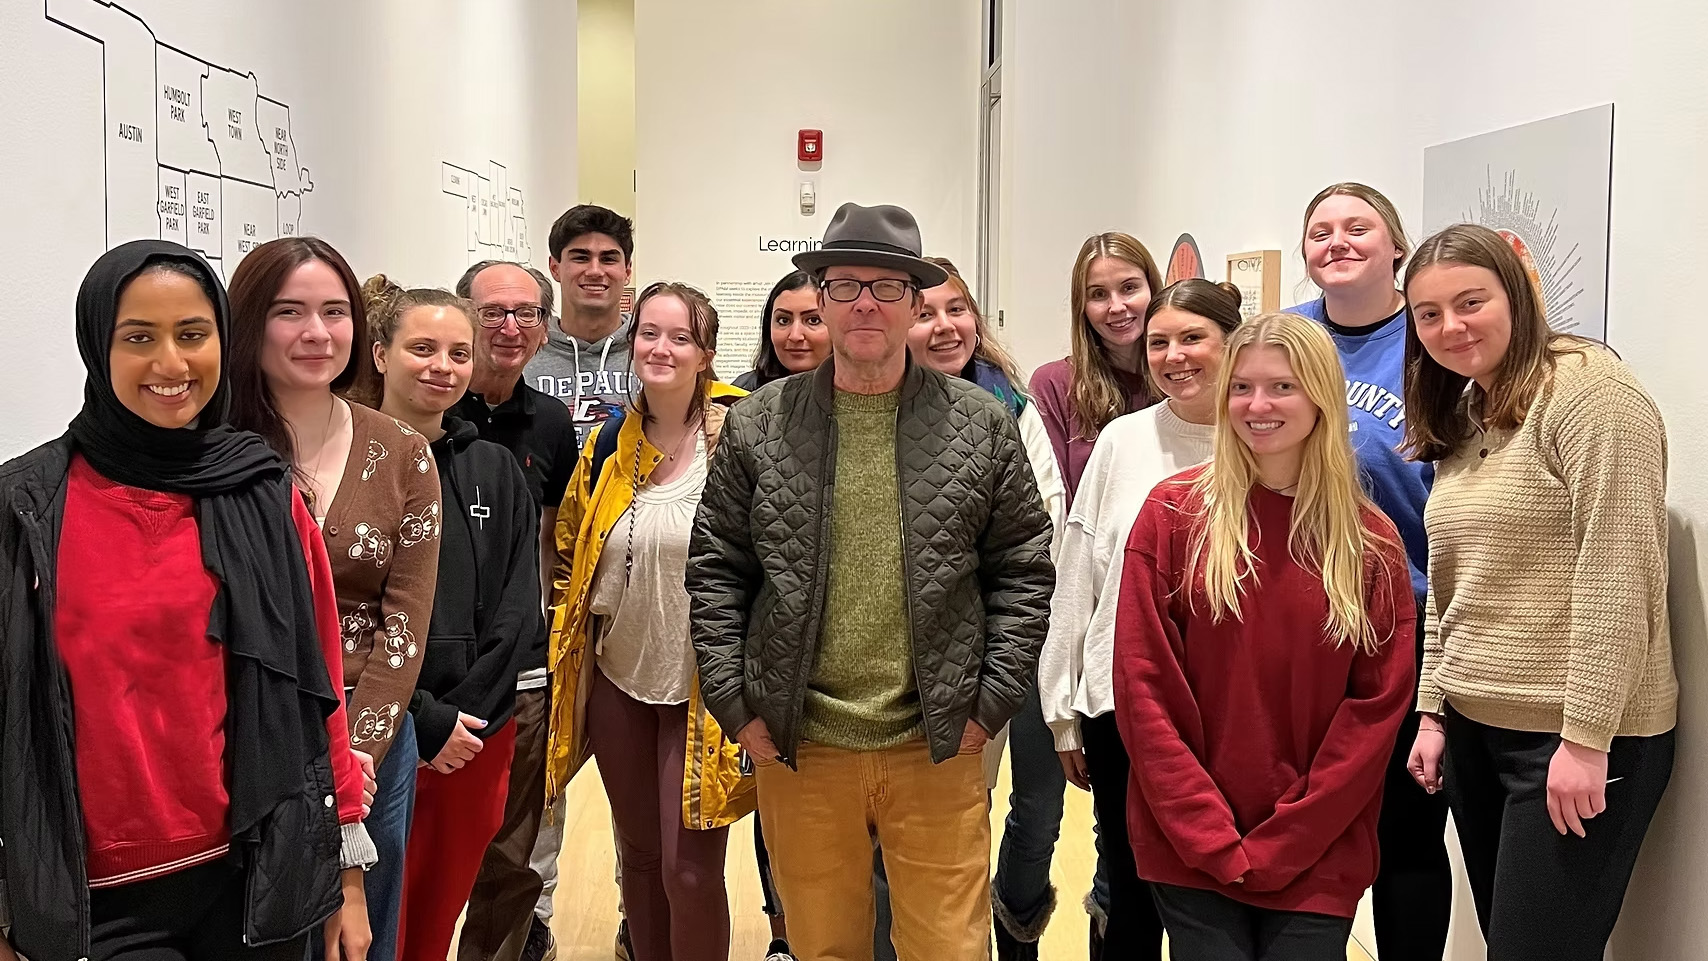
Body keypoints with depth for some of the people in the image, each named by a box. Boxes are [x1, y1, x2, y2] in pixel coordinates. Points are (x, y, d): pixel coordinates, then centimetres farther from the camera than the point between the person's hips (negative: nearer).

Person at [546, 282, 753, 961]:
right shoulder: (607, 446, 4)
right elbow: (569, 552, 16)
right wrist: (568, 639, 12)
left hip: (704, 689, -5)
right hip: (619, 681, 5)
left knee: (690, 868, -1)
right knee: (638, 854, 18)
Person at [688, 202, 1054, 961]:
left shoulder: (982, 426, 1)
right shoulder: (757, 426, 2)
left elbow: (1024, 570, 3)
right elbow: (716, 572, 4)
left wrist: (989, 702, -4)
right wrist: (736, 705, -2)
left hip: (937, 749, -1)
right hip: (796, 749, 1)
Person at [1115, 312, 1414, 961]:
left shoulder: (1372, 542, 0)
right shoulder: (1172, 513, -3)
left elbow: (1378, 706, -2)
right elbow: (1144, 687, -5)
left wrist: (1277, 847, -8)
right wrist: (1213, 838, -10)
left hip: (1317, 861, 1)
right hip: (1190, 854, -1)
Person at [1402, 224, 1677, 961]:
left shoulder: (1586, 387, -12)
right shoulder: (1460, 419, 13)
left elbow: (1617, 570, -19)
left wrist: (1587, 737, -21)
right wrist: (1433, 711, 11)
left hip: (1578, 737, -7)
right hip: (1475, 727, 8)